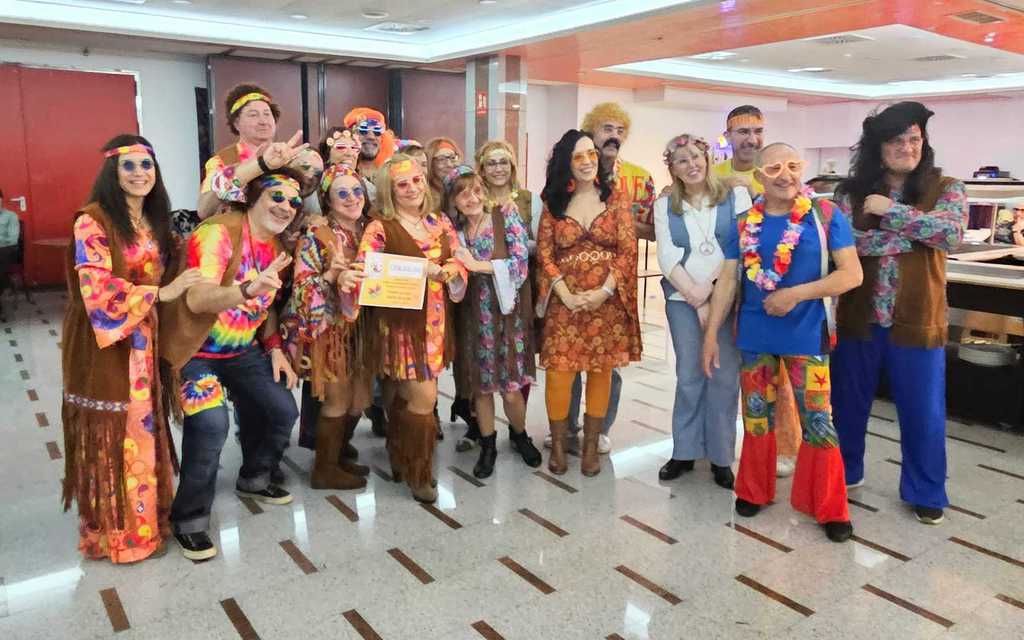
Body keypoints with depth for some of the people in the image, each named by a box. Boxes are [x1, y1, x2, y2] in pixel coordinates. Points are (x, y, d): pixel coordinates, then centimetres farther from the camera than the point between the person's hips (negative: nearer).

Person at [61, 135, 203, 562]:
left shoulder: (154, 221, 11)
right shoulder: (92, 221, -12)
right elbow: (98, 290, -21)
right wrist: (161, 293, -22)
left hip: (143, 339, 7)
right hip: (104, 341, -6)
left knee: (142, 428, 12)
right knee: (112, 434, 2)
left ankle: (144, 517, 26)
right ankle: (113, 531, 17)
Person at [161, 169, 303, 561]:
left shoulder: (275, 245, 3)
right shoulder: (218, 233, -23)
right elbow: (196, 299, -36)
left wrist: (274, 347, 3)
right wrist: (247, 289, -53)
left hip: (243, 349, 8)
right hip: (195, 349, -8)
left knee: (282, 410, 6)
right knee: (211, 424, -25)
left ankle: (253, 479, 35)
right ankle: (189, 520, -4)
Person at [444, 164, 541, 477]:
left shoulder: (506, 215, -5)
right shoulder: (455, 231, 5)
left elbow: (521, 262, -14)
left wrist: (476, 265, -16)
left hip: (507, 313, -3)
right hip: (473, 316, 3)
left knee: (511, 389, 0)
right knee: (480, 385, 9)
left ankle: (519, 435, 29)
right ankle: (488, 445, 28)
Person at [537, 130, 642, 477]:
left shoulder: (616, 198, 5)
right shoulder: (553, 202, 7)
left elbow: (628, 250, -2)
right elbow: (544, 253, 2)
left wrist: (604, 291, -13)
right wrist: (565, 293, -11)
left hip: (607, 301, 0)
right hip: (565, 301, 0)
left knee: (601, 371, 6)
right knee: (559, 372, -4)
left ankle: (591, 445, 19)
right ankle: (558, 443, 15)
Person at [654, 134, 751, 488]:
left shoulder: (736, 196, 4)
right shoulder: (665, 205, 9)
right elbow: (667, 257, 1)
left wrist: (713, 290, -11)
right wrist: (697, 298, -9)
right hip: (682, 299, 1)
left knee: (725, 376, 0)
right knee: (688, 376, 5)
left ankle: (721, 456, 12)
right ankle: (684, 452, 16)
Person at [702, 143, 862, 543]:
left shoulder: (825, 215, -6)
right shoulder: (745, 224, 3)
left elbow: (852, 274, -10)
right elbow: (728, 281, 4)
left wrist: (796, 294, -19)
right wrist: (711, 334, 1)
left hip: (806, 335, -3)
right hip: (754, 335, 3)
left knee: (817, 420, 0)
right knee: (756, 416, 13)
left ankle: (829, 509, 16)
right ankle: (754, 491, 31)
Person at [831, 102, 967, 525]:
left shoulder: (946, 189, 1)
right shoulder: (853, 192, 1)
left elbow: (952, 234, -17)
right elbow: (846, 242, -15)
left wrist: (891, 210, -18)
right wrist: (916, 235, -15)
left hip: (917, 321, -1)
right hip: (859, 318, 1)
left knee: (923, 411, 9)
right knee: (848, 401, 14)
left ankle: (925, 492, 27)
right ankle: (843, 472, 35)